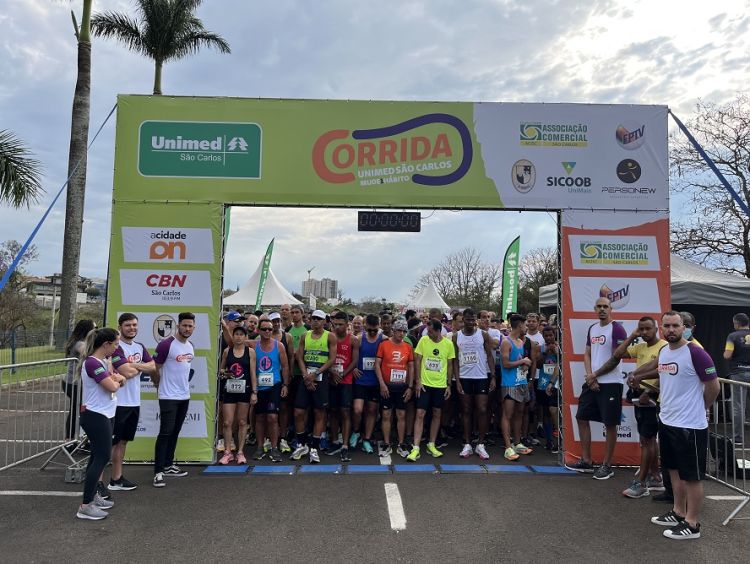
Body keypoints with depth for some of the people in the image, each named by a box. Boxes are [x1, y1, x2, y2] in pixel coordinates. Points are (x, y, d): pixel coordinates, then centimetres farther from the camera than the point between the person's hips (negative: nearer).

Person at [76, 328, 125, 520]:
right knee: (102, 458, -6)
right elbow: (112, 387, -24)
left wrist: (116, 378, -8)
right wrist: (116, 380, -3)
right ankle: (85, 506, -1)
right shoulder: (92, 363, -22)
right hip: (96, 417, -10)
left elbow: (120, 380, 14)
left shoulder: (103, 361, 9)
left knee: (98, 457, 17)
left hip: (101, 415, 10)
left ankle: (93, 496, 28)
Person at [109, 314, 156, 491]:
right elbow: (127, 372, -22)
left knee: (123, 440, 16)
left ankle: (117, 478, 25)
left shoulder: (140, 347, 11)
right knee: (109, 442, 0)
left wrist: (133, 365, -10)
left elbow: (153, 367, 4)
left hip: (134, 402, 8)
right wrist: (142, 367, -3)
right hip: (118, 403, -8)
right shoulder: (116, 347, -14)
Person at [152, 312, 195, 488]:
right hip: (168, 397, -7)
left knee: (175, 432, 14)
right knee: (165, 433, -7)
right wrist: (161, 385, 4)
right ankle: (158, 472, -1)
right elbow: (154, 368, -9)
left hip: (184, 396, 7)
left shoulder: (190, 346, 9)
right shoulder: (166, 344, -15)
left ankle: (168, 465, 25)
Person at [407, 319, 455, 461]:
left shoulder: (448, 344, -3)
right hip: (424, 384, -1)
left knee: (437, 414, 10)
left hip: (440, 385, 2)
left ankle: (431, 445, 25)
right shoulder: (423, 340, -6)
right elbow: (417, 361, -2)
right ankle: (416, 448, -1)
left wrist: (448, 385, 2)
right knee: (420, 414, -5)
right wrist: (418, 381, -7)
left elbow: (450, 365, 5)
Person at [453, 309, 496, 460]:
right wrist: (457, 380, -5)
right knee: (466, 411, 6)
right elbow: (455, 359, 3)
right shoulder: (456, 336, 3)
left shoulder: (483, 335, 1)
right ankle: (467, 445, 13)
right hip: (464, 378, 1)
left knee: (482, 410, -2)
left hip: (481, 377, -1)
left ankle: (481, 445, 9)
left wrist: (493, 377, -7)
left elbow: (489, 356, 1)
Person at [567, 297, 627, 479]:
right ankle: (586, 461, 21)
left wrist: (595, 375, -8)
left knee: (610, 424, 2)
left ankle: (607, 466, 14)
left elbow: (616, 359, -15)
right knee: (582, 418, 10)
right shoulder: (592, 329, 12)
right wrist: (590, 376, -3)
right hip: (591, 382, 8)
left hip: (610, 383, -8)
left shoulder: (617, 329, -11)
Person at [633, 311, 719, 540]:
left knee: (691, 476, 6)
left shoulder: (695, 353, -18)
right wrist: (638, 376, 28)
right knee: (675, 470, 20)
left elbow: (713, 386, -10)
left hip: (690, 425, -7)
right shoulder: (663, 351, 4)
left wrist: (699, 409, 1)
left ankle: (692, 524, 19)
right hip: (667, 421, 8)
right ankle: (678, 512, 35)